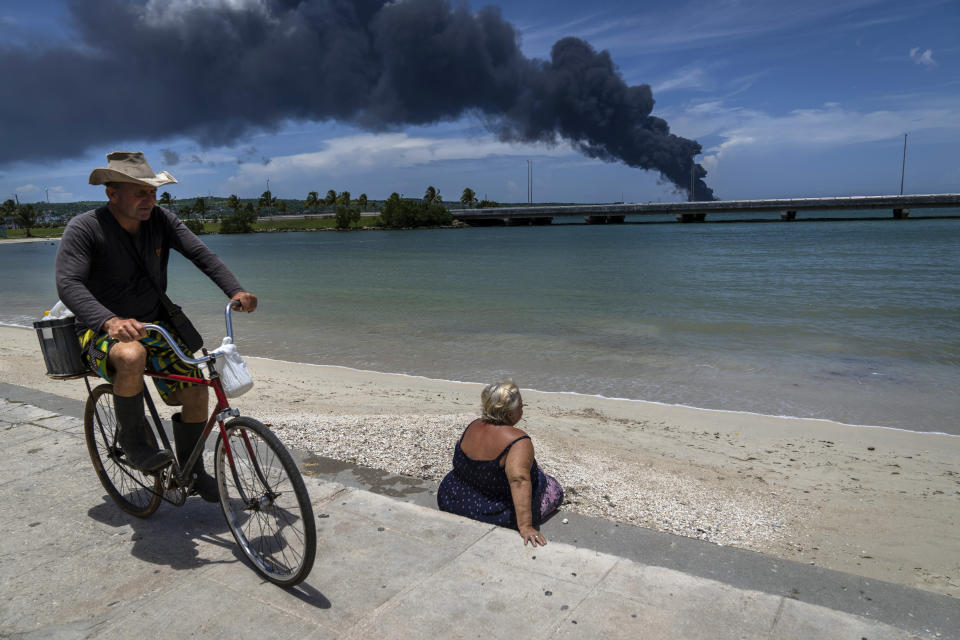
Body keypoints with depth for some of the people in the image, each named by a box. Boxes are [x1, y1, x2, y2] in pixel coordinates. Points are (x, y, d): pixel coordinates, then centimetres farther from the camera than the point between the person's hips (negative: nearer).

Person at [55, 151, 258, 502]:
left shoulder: (160, 220, -4)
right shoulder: (83, 228, -16)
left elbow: (200, 253, -13)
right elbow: (68, 283, -27)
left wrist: (235, 291, -30)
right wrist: (110, 320, -46)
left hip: (155, 325, 5)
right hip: (103, 331, -4)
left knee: (195, 389, -8)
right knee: (131, 356, -39)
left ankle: (192, 471, 14)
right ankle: (132, 441, -13)